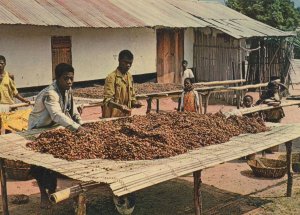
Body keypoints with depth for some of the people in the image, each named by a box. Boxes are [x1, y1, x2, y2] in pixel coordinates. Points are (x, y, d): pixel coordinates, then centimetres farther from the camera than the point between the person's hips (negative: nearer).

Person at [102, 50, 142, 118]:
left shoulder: (129, 77, 9)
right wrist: (120, 106, -34)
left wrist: (134, 103, -5)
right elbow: (107, 100, -18)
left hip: (126, 116, 6)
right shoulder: (111, 77, -12)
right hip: (113, 117, -6)